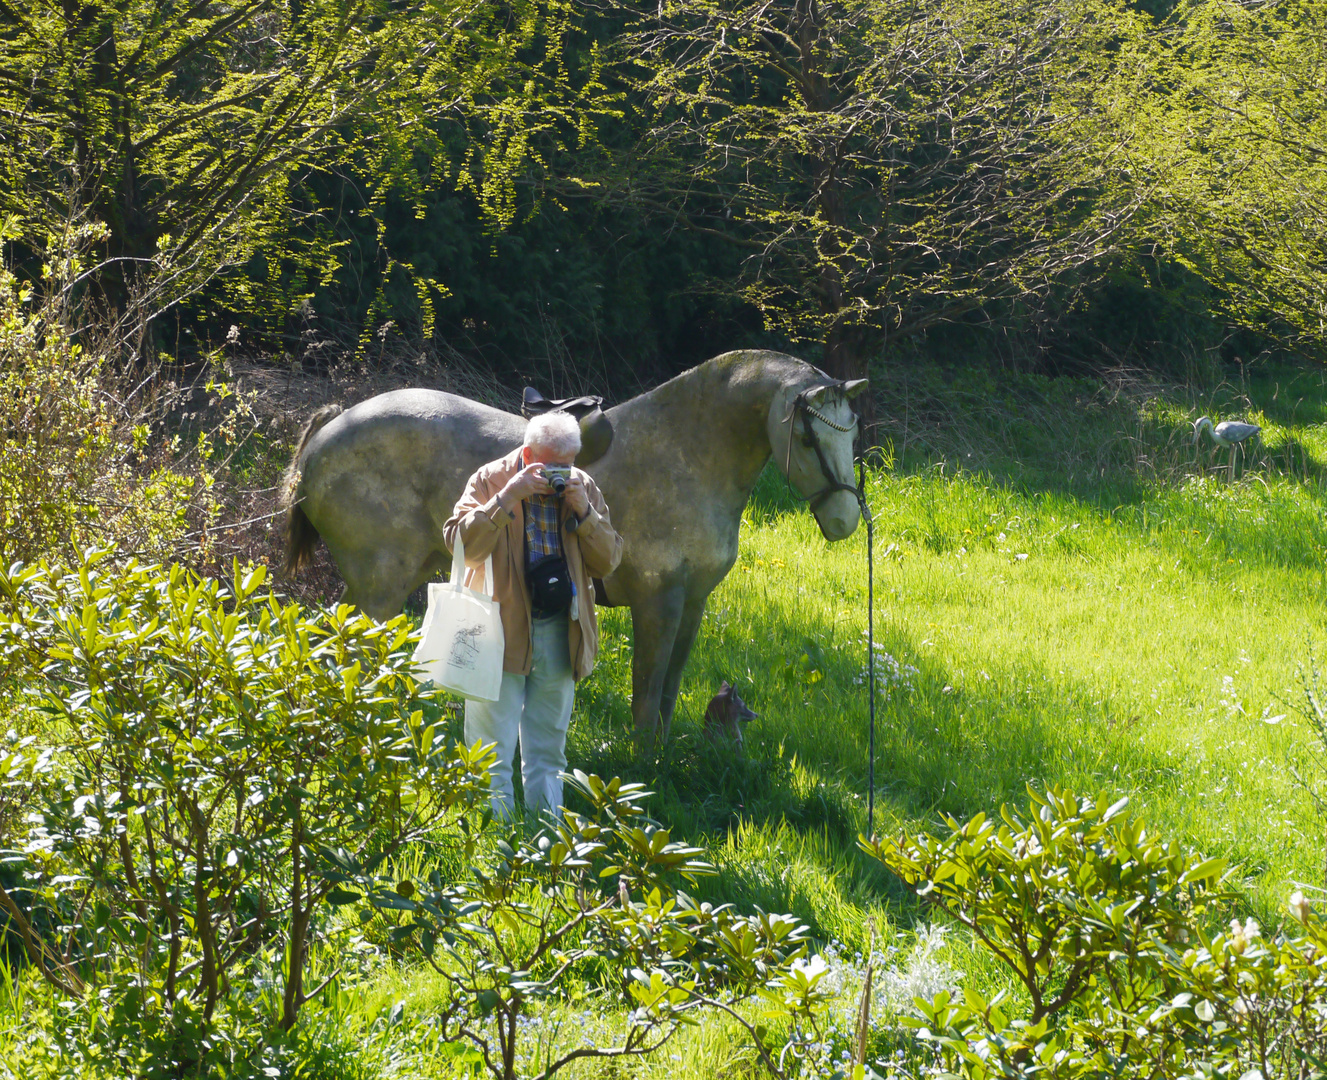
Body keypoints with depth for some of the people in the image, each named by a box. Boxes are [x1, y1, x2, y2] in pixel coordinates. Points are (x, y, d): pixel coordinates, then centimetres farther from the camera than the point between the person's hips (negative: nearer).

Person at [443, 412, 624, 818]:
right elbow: (461, 544, -16)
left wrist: (583, 512, -10)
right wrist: (507, 497, -22)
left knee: (548, 751, 12)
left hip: (559, 630, 4)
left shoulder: (582, 487, 8)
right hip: (503, 629, -4)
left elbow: (608, 561, 5)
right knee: (492, 753, -6)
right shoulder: (490, 480, -3)